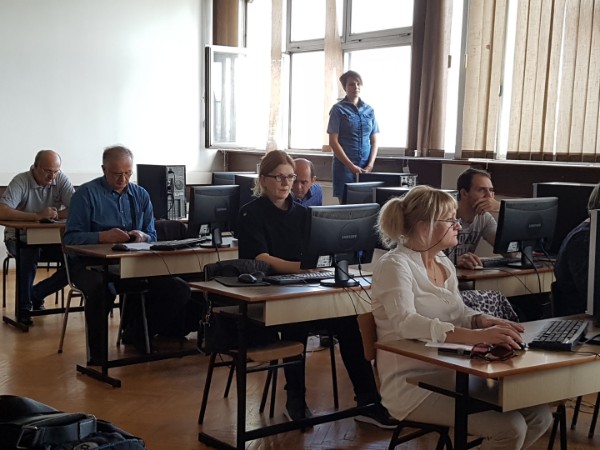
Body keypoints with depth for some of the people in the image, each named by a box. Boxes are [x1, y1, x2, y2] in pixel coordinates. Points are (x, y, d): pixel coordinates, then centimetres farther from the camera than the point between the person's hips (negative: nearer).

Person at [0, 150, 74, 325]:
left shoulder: (61, 180, -5)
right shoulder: (21, 181, -15)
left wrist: (52, 215, -27)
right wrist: (37, 216, -37)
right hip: (20, 238, -4)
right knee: (29, 255, -36)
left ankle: (35, 294, 1)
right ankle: (24, 306, -15)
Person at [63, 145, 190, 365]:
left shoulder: (140, 195, 14)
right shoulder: (87, 194, -1)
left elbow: (152, 236, 12)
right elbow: (71, 238, -9)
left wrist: (143, 236, -13)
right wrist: (102, 236, -25)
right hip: (91, 264, -5)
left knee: (179, 289, -16)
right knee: (102, 289, -41)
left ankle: (137, 335, 8)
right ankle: (98, 354, -18)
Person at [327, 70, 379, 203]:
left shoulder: (369, 110, 10)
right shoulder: (338, 109, -2)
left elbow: (374, 141, 12)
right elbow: (333, 142, -7)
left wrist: (370, 165, -3)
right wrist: (351, 166, -12)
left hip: (365, 168, 4)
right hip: (344, 166, -4)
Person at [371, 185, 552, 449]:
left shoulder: (444, 263, 11)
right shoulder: (394, 266, -15)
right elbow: (407, 323, -31)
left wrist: (483, 321, -8)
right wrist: (477, 336, -41)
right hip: (414, 384, -8)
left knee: (539, 415, -3)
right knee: (510, 427, -21)